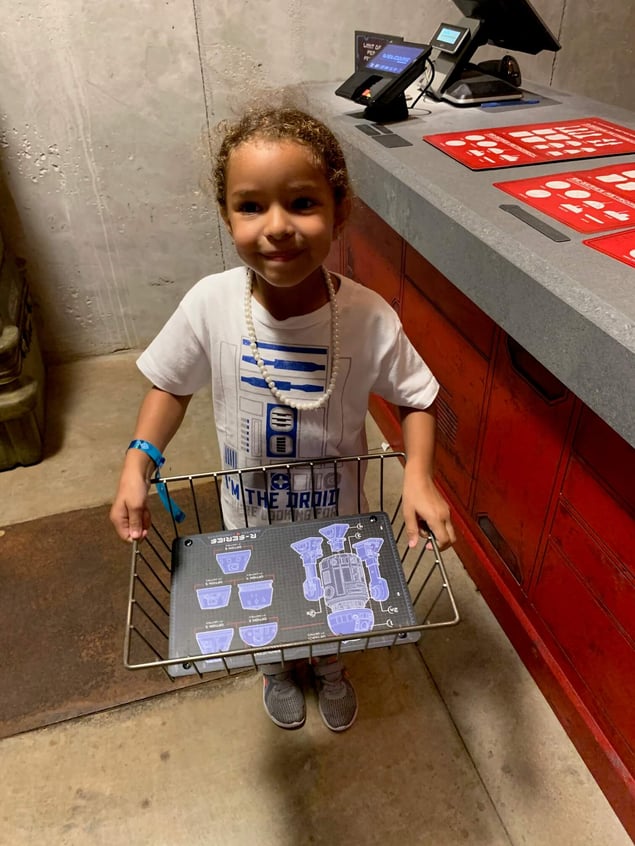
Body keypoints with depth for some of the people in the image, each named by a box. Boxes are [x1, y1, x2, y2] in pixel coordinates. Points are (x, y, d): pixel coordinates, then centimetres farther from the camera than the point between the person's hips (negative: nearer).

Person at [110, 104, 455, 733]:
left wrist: (419, 475, -30)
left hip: (337, 509, 0)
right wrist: (138, 461, -23)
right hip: (250, 512, 1)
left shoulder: (369, 319, -29)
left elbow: (415, 399, -14)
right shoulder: (210, 305, -26)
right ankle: (277, 668, 65)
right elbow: (171, 385, -10)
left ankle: (330, 667, 65)